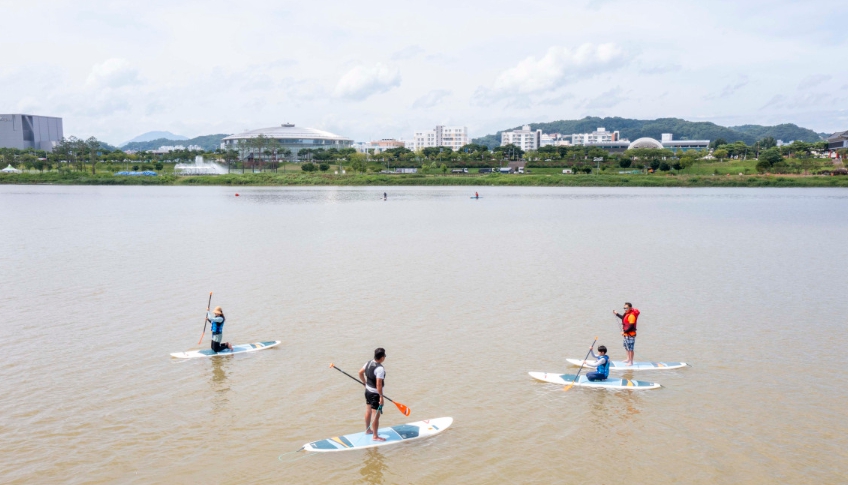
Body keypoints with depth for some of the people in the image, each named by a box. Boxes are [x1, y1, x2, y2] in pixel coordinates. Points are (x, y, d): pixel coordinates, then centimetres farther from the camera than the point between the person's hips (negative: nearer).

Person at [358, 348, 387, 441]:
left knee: (368, 411, 24)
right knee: (376, 415, 2)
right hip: (375, 394, -9)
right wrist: (381, 397, -20)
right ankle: (375, 436, 11)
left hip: (368, 391, 9)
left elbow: (360, 373, 13)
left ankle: (368, 430, 41)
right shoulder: (380, 369, -27)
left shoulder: (368, 363, -1)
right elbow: (379, 385, -28)